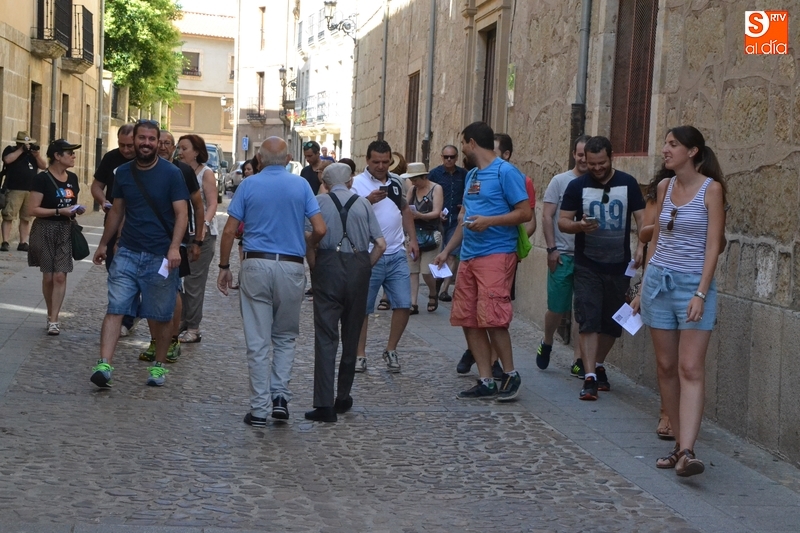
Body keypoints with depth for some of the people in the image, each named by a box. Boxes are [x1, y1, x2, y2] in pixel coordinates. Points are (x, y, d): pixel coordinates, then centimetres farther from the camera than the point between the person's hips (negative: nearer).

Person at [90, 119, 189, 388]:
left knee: (161, 316, 6)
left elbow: (181, 213, -10)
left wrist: (174, 247, -22)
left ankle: (159, 365, 22)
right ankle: (104, 365, -12)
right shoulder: (123, 172, 7)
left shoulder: (171, 173, -5)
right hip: (127, 253, 3)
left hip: (160, 256, -3)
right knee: (115, 309, -7)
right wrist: (103, 243, 18)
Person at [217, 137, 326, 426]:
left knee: (257, 341, 4)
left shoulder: (249, 185, 2)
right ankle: (280, 395, 3)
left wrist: (224, 267, 8)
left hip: (256, 265, -1)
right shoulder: (301, 185, 2)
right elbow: (320, 230, -3)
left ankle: (259, 409, 6)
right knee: (285, 337, 17)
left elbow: (229, 231, -1)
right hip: (291, 267, 1)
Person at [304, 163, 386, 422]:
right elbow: (380, 244, 2)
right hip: (359, 268, 2)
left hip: (328, 267, -2)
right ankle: (343, 398, 25)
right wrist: (365, 268, 11)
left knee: (325, 335, -3)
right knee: (351, 335, 15)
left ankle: (324, 404, -10)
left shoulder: (319, 201, 3)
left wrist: (314, 268, 2)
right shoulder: (363, 204, 9)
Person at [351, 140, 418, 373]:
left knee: (403, 305, 2)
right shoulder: (357, 183, -7)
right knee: (362, 308, 3)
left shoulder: (396, 182, 11)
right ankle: (360, 354, 14)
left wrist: (412, 239, 16)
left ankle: (391, 350, 17)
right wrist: (369, 201, -31)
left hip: (397, 255, 5)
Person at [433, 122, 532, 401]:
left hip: (495, 254, -9)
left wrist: (489, 221, -19)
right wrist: (447, 251, 22)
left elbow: (525, 212, -11)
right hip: (469, 257, 9)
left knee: (492, 318, -13)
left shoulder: (505, 172, -6)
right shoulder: (471, 175, 19)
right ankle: (486, 382, 12)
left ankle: (510, 374, 4)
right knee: (468, 319, 6)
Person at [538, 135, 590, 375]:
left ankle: (578, 360, 11)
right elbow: (547, 216, -1)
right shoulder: (560, 181, 0)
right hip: (563, 255, -1)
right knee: (557, 308, 4)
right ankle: (546, 343, 31)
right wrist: (551, 248, -7)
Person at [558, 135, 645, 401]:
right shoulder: (577, 186, -2)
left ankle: (599, 365, 32)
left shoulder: (628, 183, 0)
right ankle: (590, 377, -10)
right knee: (588, 321, -9)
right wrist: (579, 225, -24)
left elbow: (642, 218, -1)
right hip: (587, 267, -2)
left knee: (612, 323, 12)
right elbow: (562, 221, -1)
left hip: (619, 267, 2)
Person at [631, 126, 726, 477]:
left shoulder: (711, 189, -6)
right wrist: (643, 289, 16)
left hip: (693, 284, -5)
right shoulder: (664, 187, 10)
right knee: (666, 367, 6)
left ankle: (687, 452, -19)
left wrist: (701, 293, -18)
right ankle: (679, 444, 13)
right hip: (658, 281, 6)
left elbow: (713, 245, -10)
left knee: (691, 368, -12)